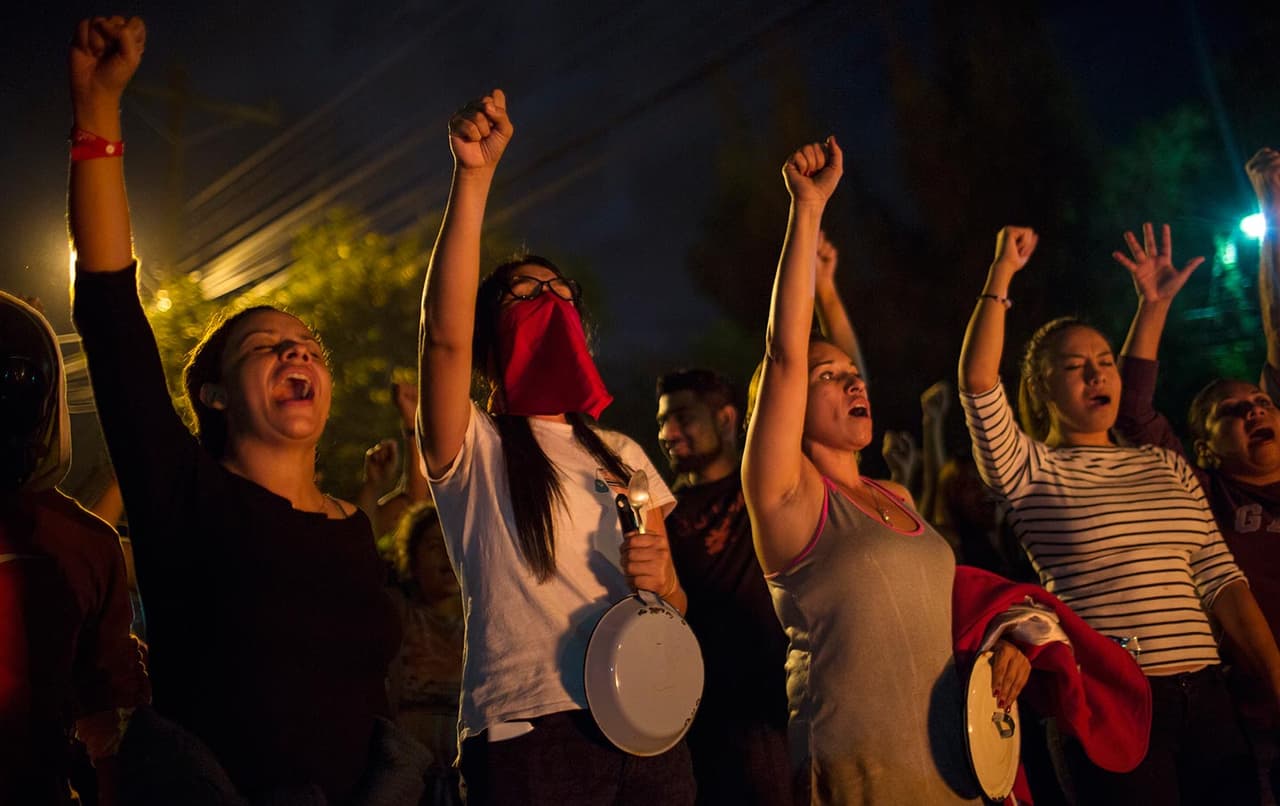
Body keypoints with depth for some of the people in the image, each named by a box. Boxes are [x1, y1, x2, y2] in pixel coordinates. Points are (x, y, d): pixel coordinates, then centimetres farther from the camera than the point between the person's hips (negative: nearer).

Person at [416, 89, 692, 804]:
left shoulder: (624, 457, 18)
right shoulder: (473, 449, 3)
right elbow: (444, 330, -16)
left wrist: (661, 579, -6)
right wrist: (474, 175, -23)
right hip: (526, 731, -4)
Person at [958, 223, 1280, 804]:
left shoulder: (1167, 467, 17)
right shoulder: (1032, 470, 2)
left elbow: (1218, 578, 11)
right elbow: (977, 380, -13)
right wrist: (1002, 274, -7)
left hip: (1204, 697, 5)